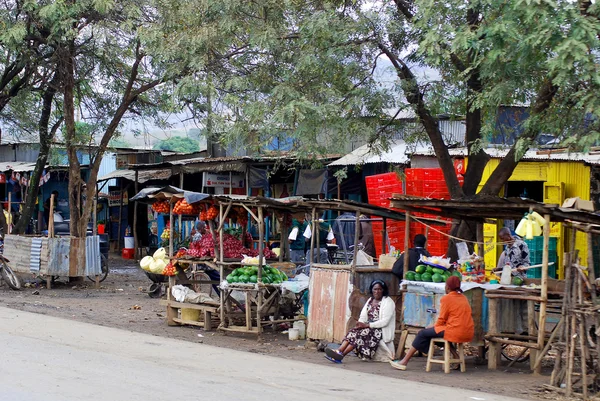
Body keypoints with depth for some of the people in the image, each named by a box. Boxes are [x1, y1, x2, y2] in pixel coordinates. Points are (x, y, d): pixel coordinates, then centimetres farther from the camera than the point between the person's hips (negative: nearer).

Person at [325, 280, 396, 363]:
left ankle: (341, 354, -38)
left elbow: (385, 321, -18)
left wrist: (367, 325, -22)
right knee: (353, 332, -21)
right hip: (370, 328, 7)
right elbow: (363, 317, 8)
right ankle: (339, 351, -39)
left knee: (361, 333, -29)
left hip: (382, 331, -7)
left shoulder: (388, 302, -8)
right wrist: (360, 324, -15)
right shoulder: (370, 300, 15)